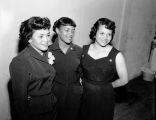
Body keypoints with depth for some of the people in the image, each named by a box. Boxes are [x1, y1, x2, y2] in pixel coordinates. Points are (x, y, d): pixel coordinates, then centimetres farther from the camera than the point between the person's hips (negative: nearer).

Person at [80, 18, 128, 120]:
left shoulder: (117, 56, -14)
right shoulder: (84, 49, -7)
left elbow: (124, 80, -5)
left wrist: (107, 86, 0)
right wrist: (85, 84, -3)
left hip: (104, 98, -2)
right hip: (84, 95, 3)